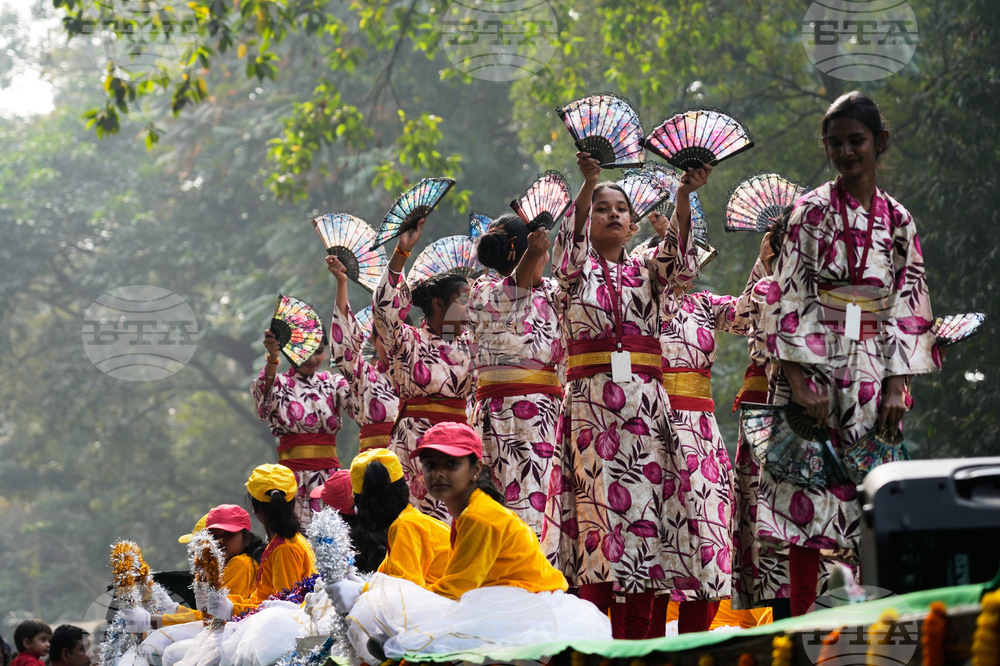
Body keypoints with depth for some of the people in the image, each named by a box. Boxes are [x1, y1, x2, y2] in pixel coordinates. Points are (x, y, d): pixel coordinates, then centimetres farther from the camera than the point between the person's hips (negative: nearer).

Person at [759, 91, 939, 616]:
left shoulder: (898, 221, 9)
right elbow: (789, 297, -5)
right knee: (807, 493, -8)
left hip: (872, 371, 3)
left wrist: (897, 385, -2)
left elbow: (909, 307, 8)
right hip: (816, 367, -3)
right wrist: (799, 380, -14)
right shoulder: (812, 211, 1)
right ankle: (803, 626, -8)